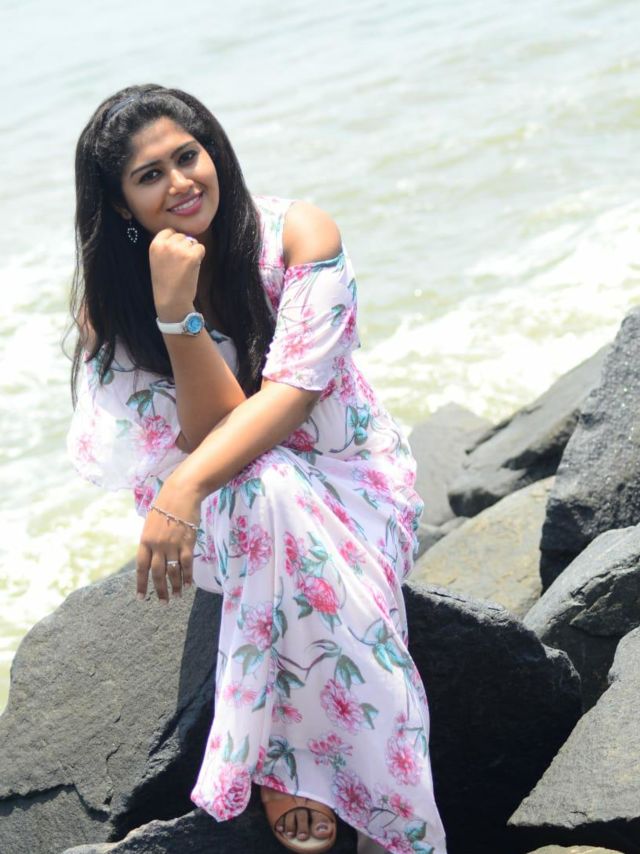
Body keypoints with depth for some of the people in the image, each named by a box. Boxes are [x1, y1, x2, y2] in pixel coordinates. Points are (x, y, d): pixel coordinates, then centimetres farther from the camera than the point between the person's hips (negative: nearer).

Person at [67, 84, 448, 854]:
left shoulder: (297, 234, -14)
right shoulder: (112, 298, -9)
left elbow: (294, 390, -22)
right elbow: (209, 430, -17)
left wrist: (186, 487, -36)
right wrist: (176, 308, -32)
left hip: (348, 474, 0)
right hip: (223, 505, 0)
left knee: (286, 515, -35)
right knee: (269, 495, -35)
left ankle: (290, 757, -22)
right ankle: (291, 754, -26)